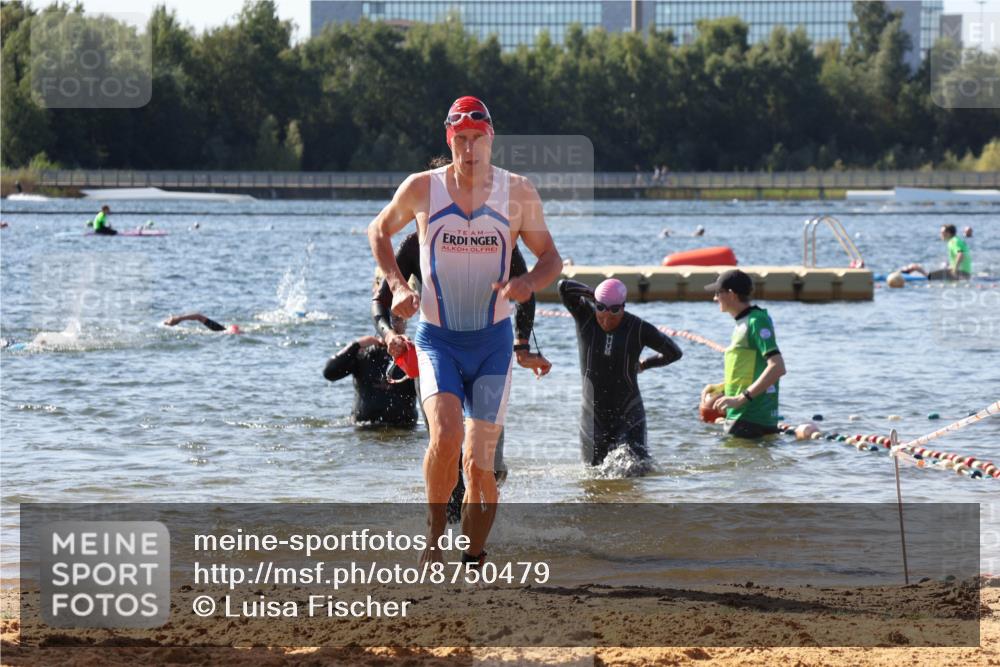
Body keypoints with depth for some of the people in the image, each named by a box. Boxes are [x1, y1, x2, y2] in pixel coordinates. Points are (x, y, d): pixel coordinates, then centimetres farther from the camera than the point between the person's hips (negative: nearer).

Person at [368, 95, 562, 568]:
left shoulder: (518, 193, -2)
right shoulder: (422, 189, -3)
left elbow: (551, 259, 7)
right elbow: (379, 231, 15)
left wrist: (527, 284, -16)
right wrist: (397, 286, 0)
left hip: (493, 341, 1)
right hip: (437, 338, -1)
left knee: (480, 465, 0)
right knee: (446, 436, -25)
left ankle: (474, 560, 18)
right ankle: (434, 528, -1)